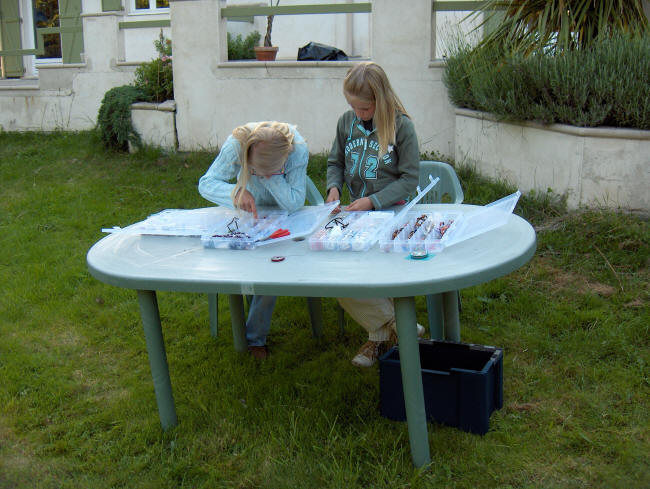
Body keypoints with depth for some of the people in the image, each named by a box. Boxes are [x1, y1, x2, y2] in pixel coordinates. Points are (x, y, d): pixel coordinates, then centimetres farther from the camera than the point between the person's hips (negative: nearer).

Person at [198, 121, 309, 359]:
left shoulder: (298, 150, -34)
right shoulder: (236, 144, -32)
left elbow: (294, 203, -33)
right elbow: (206, 183, -29)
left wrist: (271, 176, -43)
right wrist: (236, 192, -47)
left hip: (282, 214, -1)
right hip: (249, 210, 2)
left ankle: (255, 337, 2)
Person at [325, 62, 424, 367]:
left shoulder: (401, 126, -9)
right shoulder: (347, 122, 6)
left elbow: (409, 179, -8)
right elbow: (335, 162, 19)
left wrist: (373, 200, -19)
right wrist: (333, 186, -2)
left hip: (392, 212, -5)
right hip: (356, 212, 5)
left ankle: (382, 333, 7)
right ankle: (400, 327, 1)